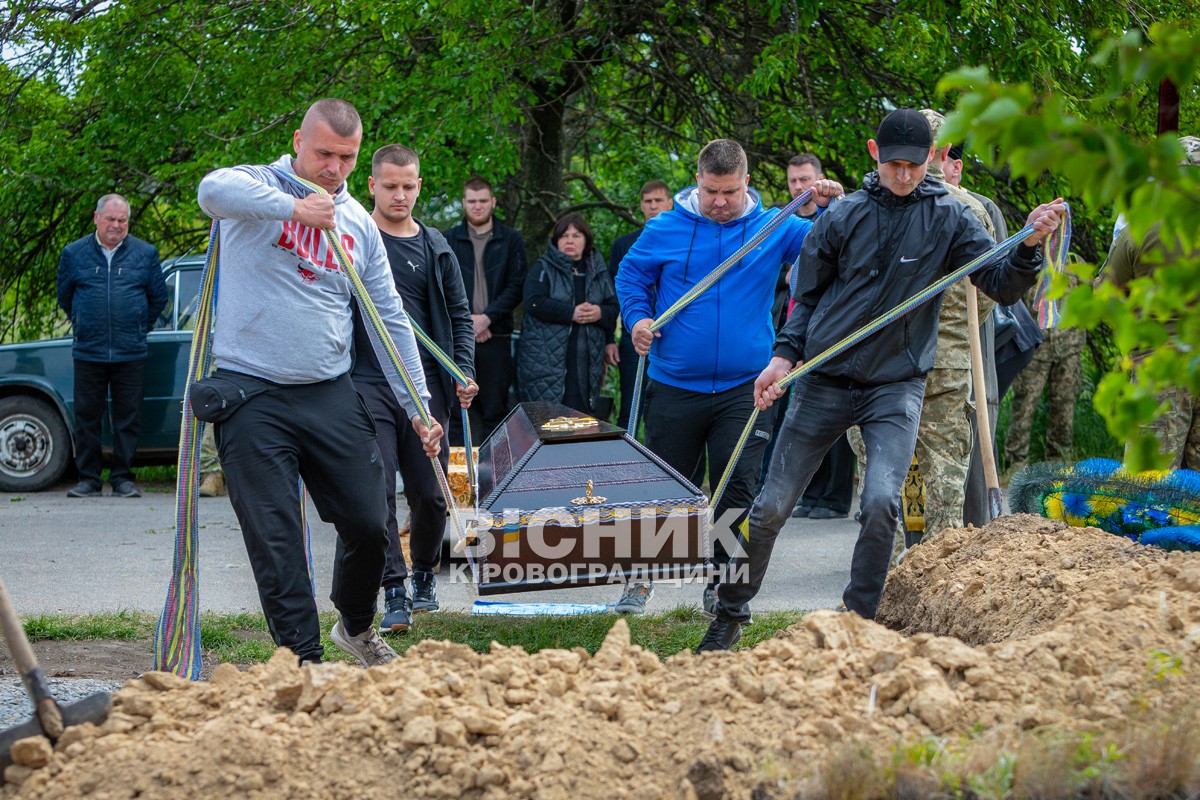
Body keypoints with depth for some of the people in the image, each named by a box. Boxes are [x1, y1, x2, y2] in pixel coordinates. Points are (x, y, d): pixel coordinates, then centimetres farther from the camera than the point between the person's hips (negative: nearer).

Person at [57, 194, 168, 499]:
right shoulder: (74, 253, 6)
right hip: (88, 353, 0)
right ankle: (88, 479, 10)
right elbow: (64, 297, 19)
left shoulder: (145, 254, 5)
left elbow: (159, 298, 15)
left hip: (131, 354, 0)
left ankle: (122, 478, 9)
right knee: (87, 416, 2)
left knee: (128, 418, 1)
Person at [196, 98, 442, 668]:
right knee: (276, 539, -5)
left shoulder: (359, 223, 13)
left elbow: (391, 321, 15)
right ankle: (303, 659, 4)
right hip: (251, 394, -4)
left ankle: (357, 627, 30)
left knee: (369, 524, 4)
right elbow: (214, 190, -28)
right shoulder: (258, 189, -2)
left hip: (331, 395, 4)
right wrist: (293, 205, -40)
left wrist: (419, 407, 9)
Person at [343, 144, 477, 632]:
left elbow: (459, 315, 16)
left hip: (425, 385, 3)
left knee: (430, 493, 7)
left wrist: (464, 372, 4)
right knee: (376, 490, -12)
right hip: (367, 385, -3)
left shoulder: (435, 248, 12)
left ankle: (425, 573, 30)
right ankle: (394, 591, -10)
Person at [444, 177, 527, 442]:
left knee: (495, 410, 2)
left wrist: (487, 317, -11)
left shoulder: (511, 240, 7)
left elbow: (516, 287, 1)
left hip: (496, 336, 0)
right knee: (457, 409, 0)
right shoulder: (448, 240, 9)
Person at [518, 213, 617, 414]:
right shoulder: (542, 269, 4)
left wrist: (600, 313, -8)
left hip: (586, 363, 3)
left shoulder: (598, 272, 16)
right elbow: (535, 303, -11)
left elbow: (614, 307, 15)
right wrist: (572, 313, -15)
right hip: (546, 359, -3)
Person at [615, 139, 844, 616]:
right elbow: (630, 274, 13)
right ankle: (641, 579, 22)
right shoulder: (665, 230, 0)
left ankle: (723, 585, 10)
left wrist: (832, 209, -20)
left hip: (743, 391, 0)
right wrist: (637, 318, -3)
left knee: (739, 487, -2)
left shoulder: (773, 229, 1)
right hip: (674, 386, 0)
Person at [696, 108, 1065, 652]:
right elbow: (809, 295, 11)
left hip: (897, 386, -1)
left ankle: (858, 623, -4)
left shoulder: (948, 219, 0)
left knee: (881, 503, -21)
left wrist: (1028, 247, -26)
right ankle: (730, 614, 22)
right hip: (823, 381, 1)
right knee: (771, 507, 4)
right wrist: (785, 355, -2)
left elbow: (1001, 285, -7)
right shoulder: (843, 216, 1)